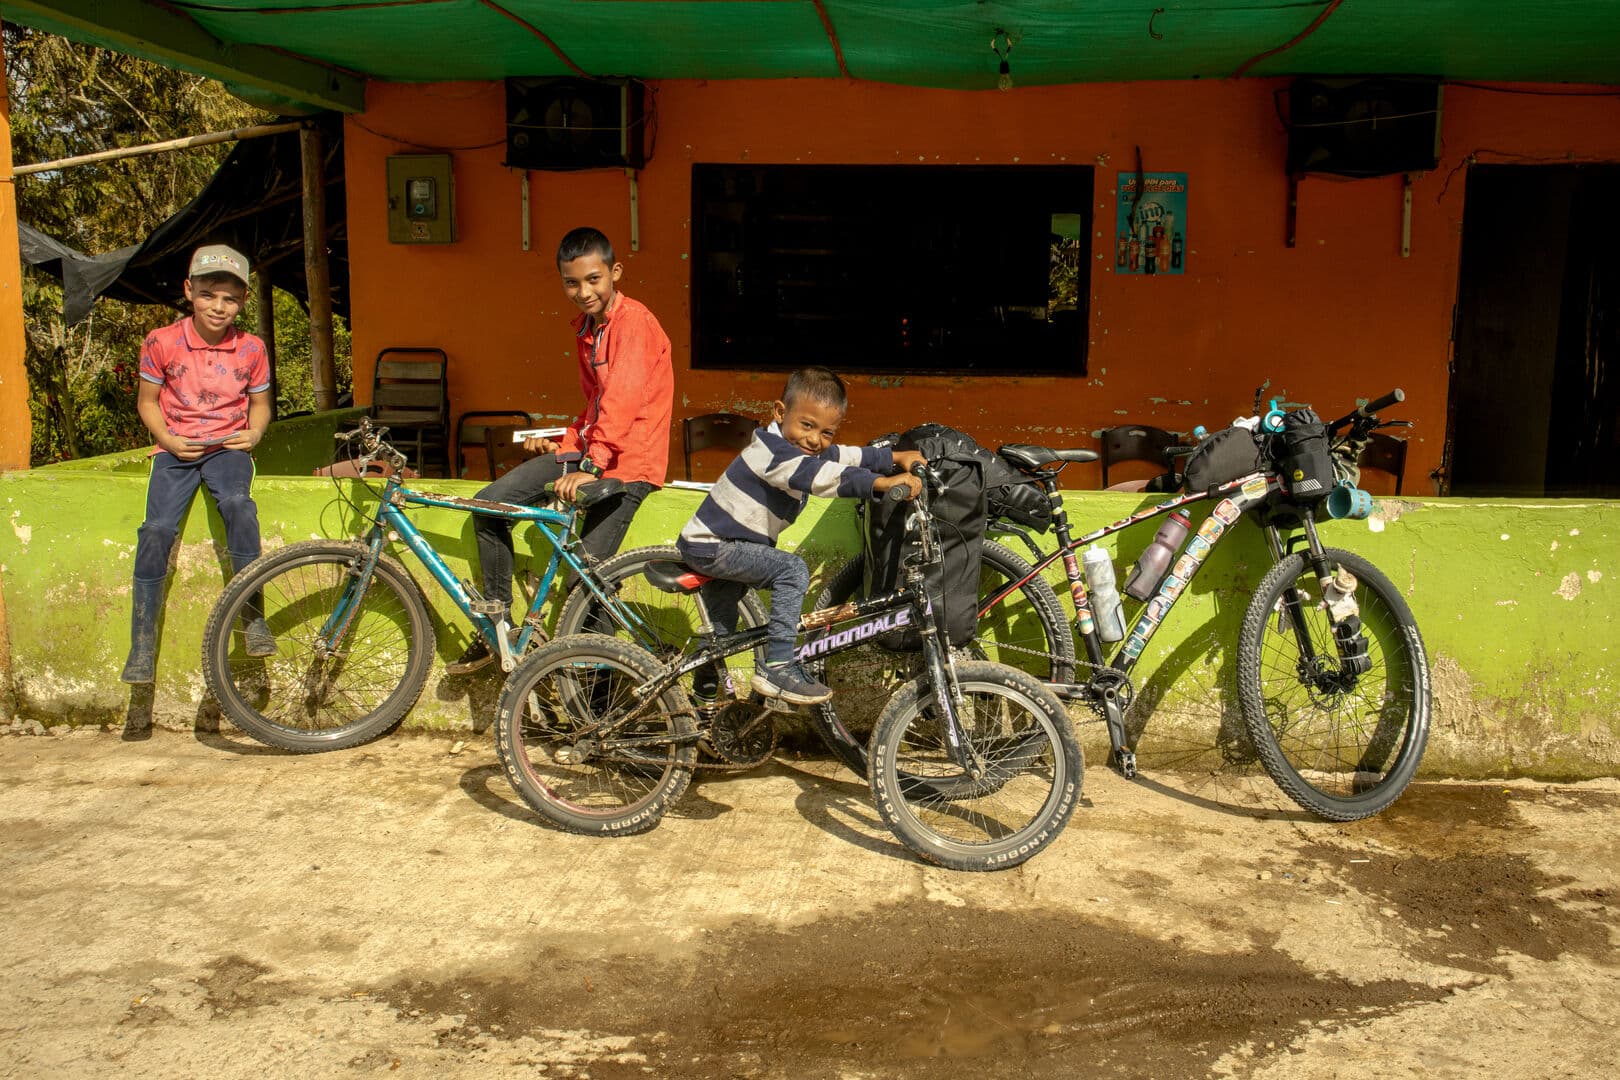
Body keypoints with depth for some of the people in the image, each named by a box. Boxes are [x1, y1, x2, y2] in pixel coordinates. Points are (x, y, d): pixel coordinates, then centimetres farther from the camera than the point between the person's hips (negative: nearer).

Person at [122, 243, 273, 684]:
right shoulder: (162, 342, -4)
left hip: (229, 448, 0)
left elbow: (259, 404, 13)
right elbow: (147, 401, 7)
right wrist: (169, 440, -9)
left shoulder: (252, 349, -1)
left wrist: (253, 433, -8)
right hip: (176, 449, 0)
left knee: (238, 504, -33)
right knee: (157, 529, -21)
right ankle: (142, 643, -11)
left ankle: (252, 614, -23)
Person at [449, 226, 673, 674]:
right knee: (489, 505, -3)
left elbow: (622, 399, -28)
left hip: (627, 462, -9)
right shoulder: (585, 326, 15)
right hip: (587, 450, 9)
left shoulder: (634, 321, -15)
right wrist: (565, 443, 12)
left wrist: (591, 465, -38)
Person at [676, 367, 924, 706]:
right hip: (711, 547, -11)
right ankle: (778, 668, -23)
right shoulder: (772, 451, -29)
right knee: (792, 570, -26)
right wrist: (883, 483, -53)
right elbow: (821, 477, -45)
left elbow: (847, 457, 14)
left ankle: (705, 679, 56)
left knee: (722, 627, 32)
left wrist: (896, 457, 6)